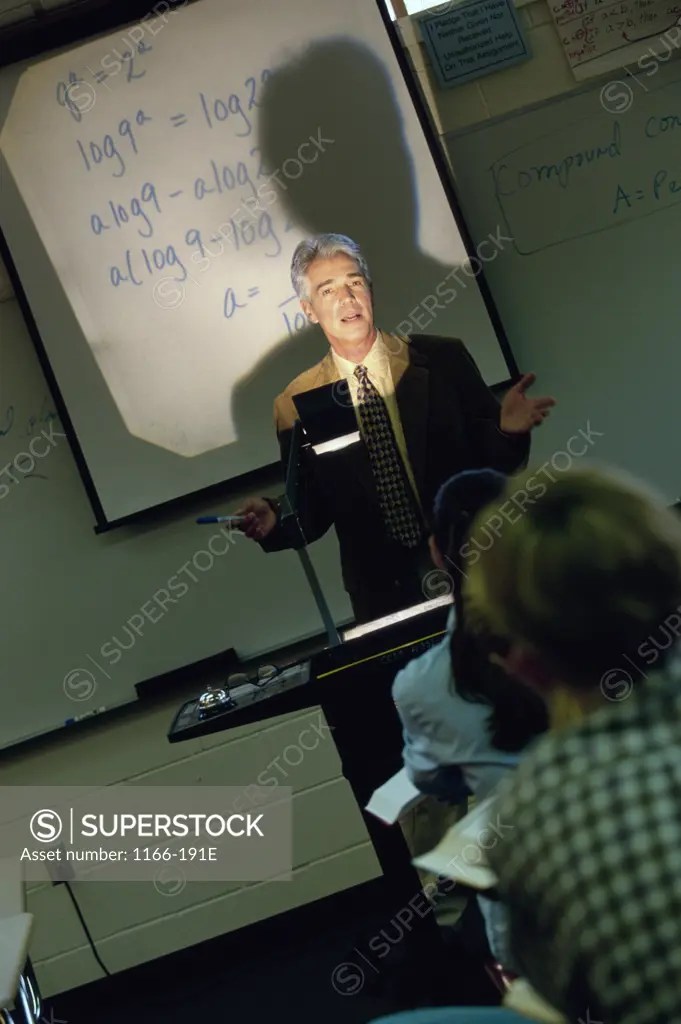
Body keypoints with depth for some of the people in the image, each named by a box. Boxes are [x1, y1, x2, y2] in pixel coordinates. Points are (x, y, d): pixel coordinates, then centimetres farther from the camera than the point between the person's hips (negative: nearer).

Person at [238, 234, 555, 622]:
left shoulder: (443, 360, -5)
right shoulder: (295, 406, -2)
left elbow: (493, 460, -2)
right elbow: (313, 508, 3)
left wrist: (507, 429, -23)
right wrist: (275, 520, -17)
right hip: (386, 593, 0)